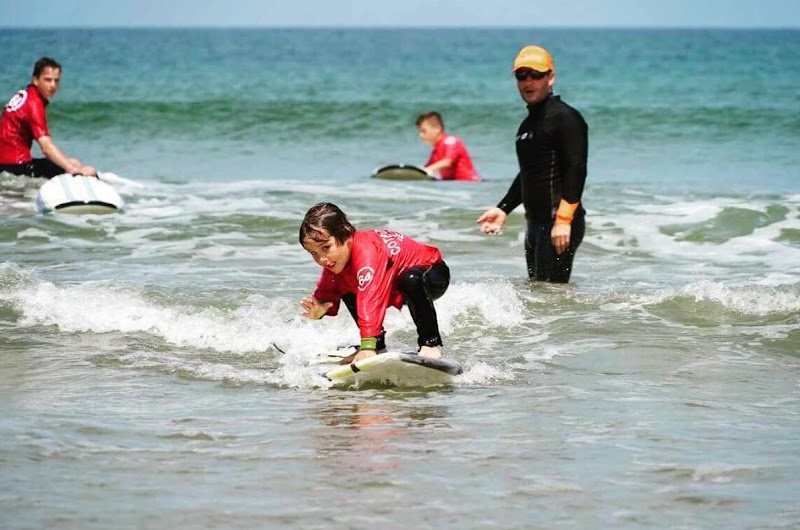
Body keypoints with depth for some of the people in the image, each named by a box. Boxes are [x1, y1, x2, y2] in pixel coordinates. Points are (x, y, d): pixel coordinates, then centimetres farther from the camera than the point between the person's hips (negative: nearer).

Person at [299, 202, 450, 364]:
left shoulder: (366, 252, -39)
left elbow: (371, 299, -47)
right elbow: (327, 293, -5)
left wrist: (368, 346, -53)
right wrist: (319, 310, -29)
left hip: (433, 273, -8)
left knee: (410, 280, -39)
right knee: (347, 292, -1)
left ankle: (430, 344, -26)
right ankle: (379, 347, 8)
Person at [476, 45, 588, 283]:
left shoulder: (565, 117, -10)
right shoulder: (528, 124, 20)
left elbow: (576, 170, -19)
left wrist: (564, 219, -25)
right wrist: (503, 209, 23)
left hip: (560, 225, -10)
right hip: (536, 223, 10)